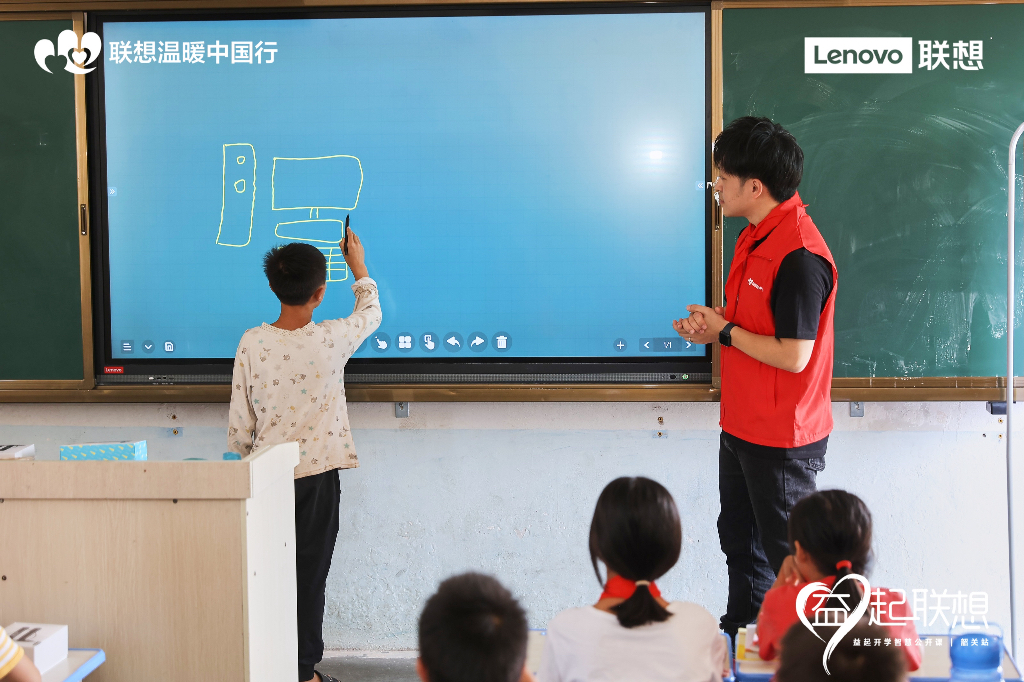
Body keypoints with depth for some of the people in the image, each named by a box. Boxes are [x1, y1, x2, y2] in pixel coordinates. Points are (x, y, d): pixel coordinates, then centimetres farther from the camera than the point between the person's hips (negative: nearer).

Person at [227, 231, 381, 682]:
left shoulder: (251, 343, -6)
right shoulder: (332, 339, -10)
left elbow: (239, 421, -1)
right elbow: (371, 312, 13)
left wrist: (240, 469, 16)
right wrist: (359, 267, 29)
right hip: (317, 473, -2)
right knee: (309, 574, 6)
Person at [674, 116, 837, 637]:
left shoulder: (799, 255, -26)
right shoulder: (756, 236, 7)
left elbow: (794, 355, -26)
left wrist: (724, 332, -15)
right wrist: (714, 321, -2)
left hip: (783, 438, -10)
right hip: (741, 425, 10)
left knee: (785, 553, 6)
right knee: (739, 538, 23)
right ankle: (739, 633, 41)